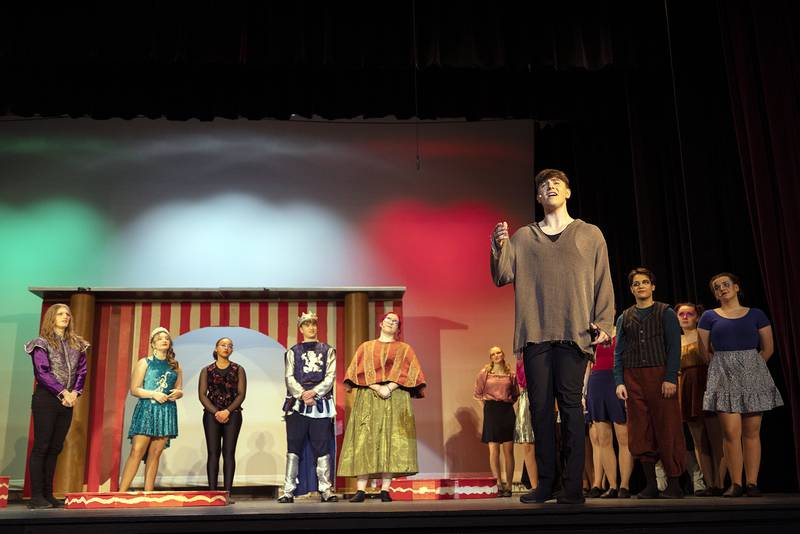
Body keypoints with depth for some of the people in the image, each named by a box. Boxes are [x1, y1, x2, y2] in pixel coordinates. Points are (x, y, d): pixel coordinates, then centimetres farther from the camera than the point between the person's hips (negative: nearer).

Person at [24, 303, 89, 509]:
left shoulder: (77, 344, 13)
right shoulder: (42, 343, -2)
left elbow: (82, 371, 9)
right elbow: (42, 373, -11)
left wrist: (75, 393, -7)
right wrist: (63, 392, -15)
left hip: (68, 401, 5)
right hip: (46, 399, -5)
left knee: (55, 448, 7)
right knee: (41, 447, -4)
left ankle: (48, 494, 11)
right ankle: (36, 496, -2)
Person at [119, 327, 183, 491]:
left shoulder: (175, 366, 15)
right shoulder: (144, 363, 4)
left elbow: (179, 390, 21)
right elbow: (134, 389, -1)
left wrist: (178, 393, -2)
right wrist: (153, 394, -15)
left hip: (167, 413, 4)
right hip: (146, 410, -4)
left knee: (155, 454, 1)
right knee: (137, 452, -13)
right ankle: (121, 493, -13)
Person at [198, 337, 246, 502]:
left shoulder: (238, 369, 9)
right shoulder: (207, 370, 10)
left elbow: (241, 394, 1)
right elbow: (202, 395, 2)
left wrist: (227, 411, -12)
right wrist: (216, 412, -11)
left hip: (232, 414, 0)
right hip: (212, 414, 0)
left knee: (229, 452, -4)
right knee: (213, 452, -3)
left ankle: (228, 493, -6)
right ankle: (212, 493, -3)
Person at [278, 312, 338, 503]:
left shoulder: (328, 350, 14)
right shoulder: (293, 352, 15)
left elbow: (330, 376, 2)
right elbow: (290, 378, 3)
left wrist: (314, 392, -14)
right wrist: (302, 394, -14)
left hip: (321, 404, 0)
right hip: (297, 404, 0)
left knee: (322, 448, -1)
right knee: (293, 447, -2)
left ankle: (325, 490, 2)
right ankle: (288, 491, 0)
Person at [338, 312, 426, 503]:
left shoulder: (405, 349, 15)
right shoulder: (366, 347, 16)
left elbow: (407, 372, 0)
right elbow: (360, 371, 3)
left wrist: (389, 387, -14)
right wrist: (376, 387, -13)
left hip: (395, 399, 0)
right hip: (368, 399, 0)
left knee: (391, 442, -8)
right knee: (365, 442, -8)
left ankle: (385, 489, -8)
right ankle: (361, 489, -11)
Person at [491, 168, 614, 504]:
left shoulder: (590, 235, 13)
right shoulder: (523, 237, 17)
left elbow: (603, 284, 9)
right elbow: (502, 277, 7)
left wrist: (602, 322, -4)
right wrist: (498, 249, -11)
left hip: (573, 333, -2)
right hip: (535, 334, 2)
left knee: (570, 404, -7)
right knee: (540, 406, 1)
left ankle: (573, 486, -2)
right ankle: (545, 483, 8)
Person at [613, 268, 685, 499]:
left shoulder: (665, 313, 6)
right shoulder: (624, 318, 15)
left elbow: (674, 347, -2)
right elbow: (618, 352, 11)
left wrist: (670, 378, -12)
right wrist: (619, 382, -1)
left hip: (660, 375, -3)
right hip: (633, 378, 3)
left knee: (666, 428, -4)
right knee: (640, 432, 2)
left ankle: (673, 484, 4)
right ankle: (651, 484, 9)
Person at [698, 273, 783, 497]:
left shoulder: (756, 315, 8)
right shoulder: (709, 317, 7)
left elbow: (768, 348, 11)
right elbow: (704, 351, 9)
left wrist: (750, 366, 10)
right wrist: (725, 365, 10)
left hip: (752, 375, 1)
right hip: (724, 377, -1)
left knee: (752, 432, 0)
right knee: (731, 432, -8)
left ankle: (752, 483, 6)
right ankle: (735, 483, -1)